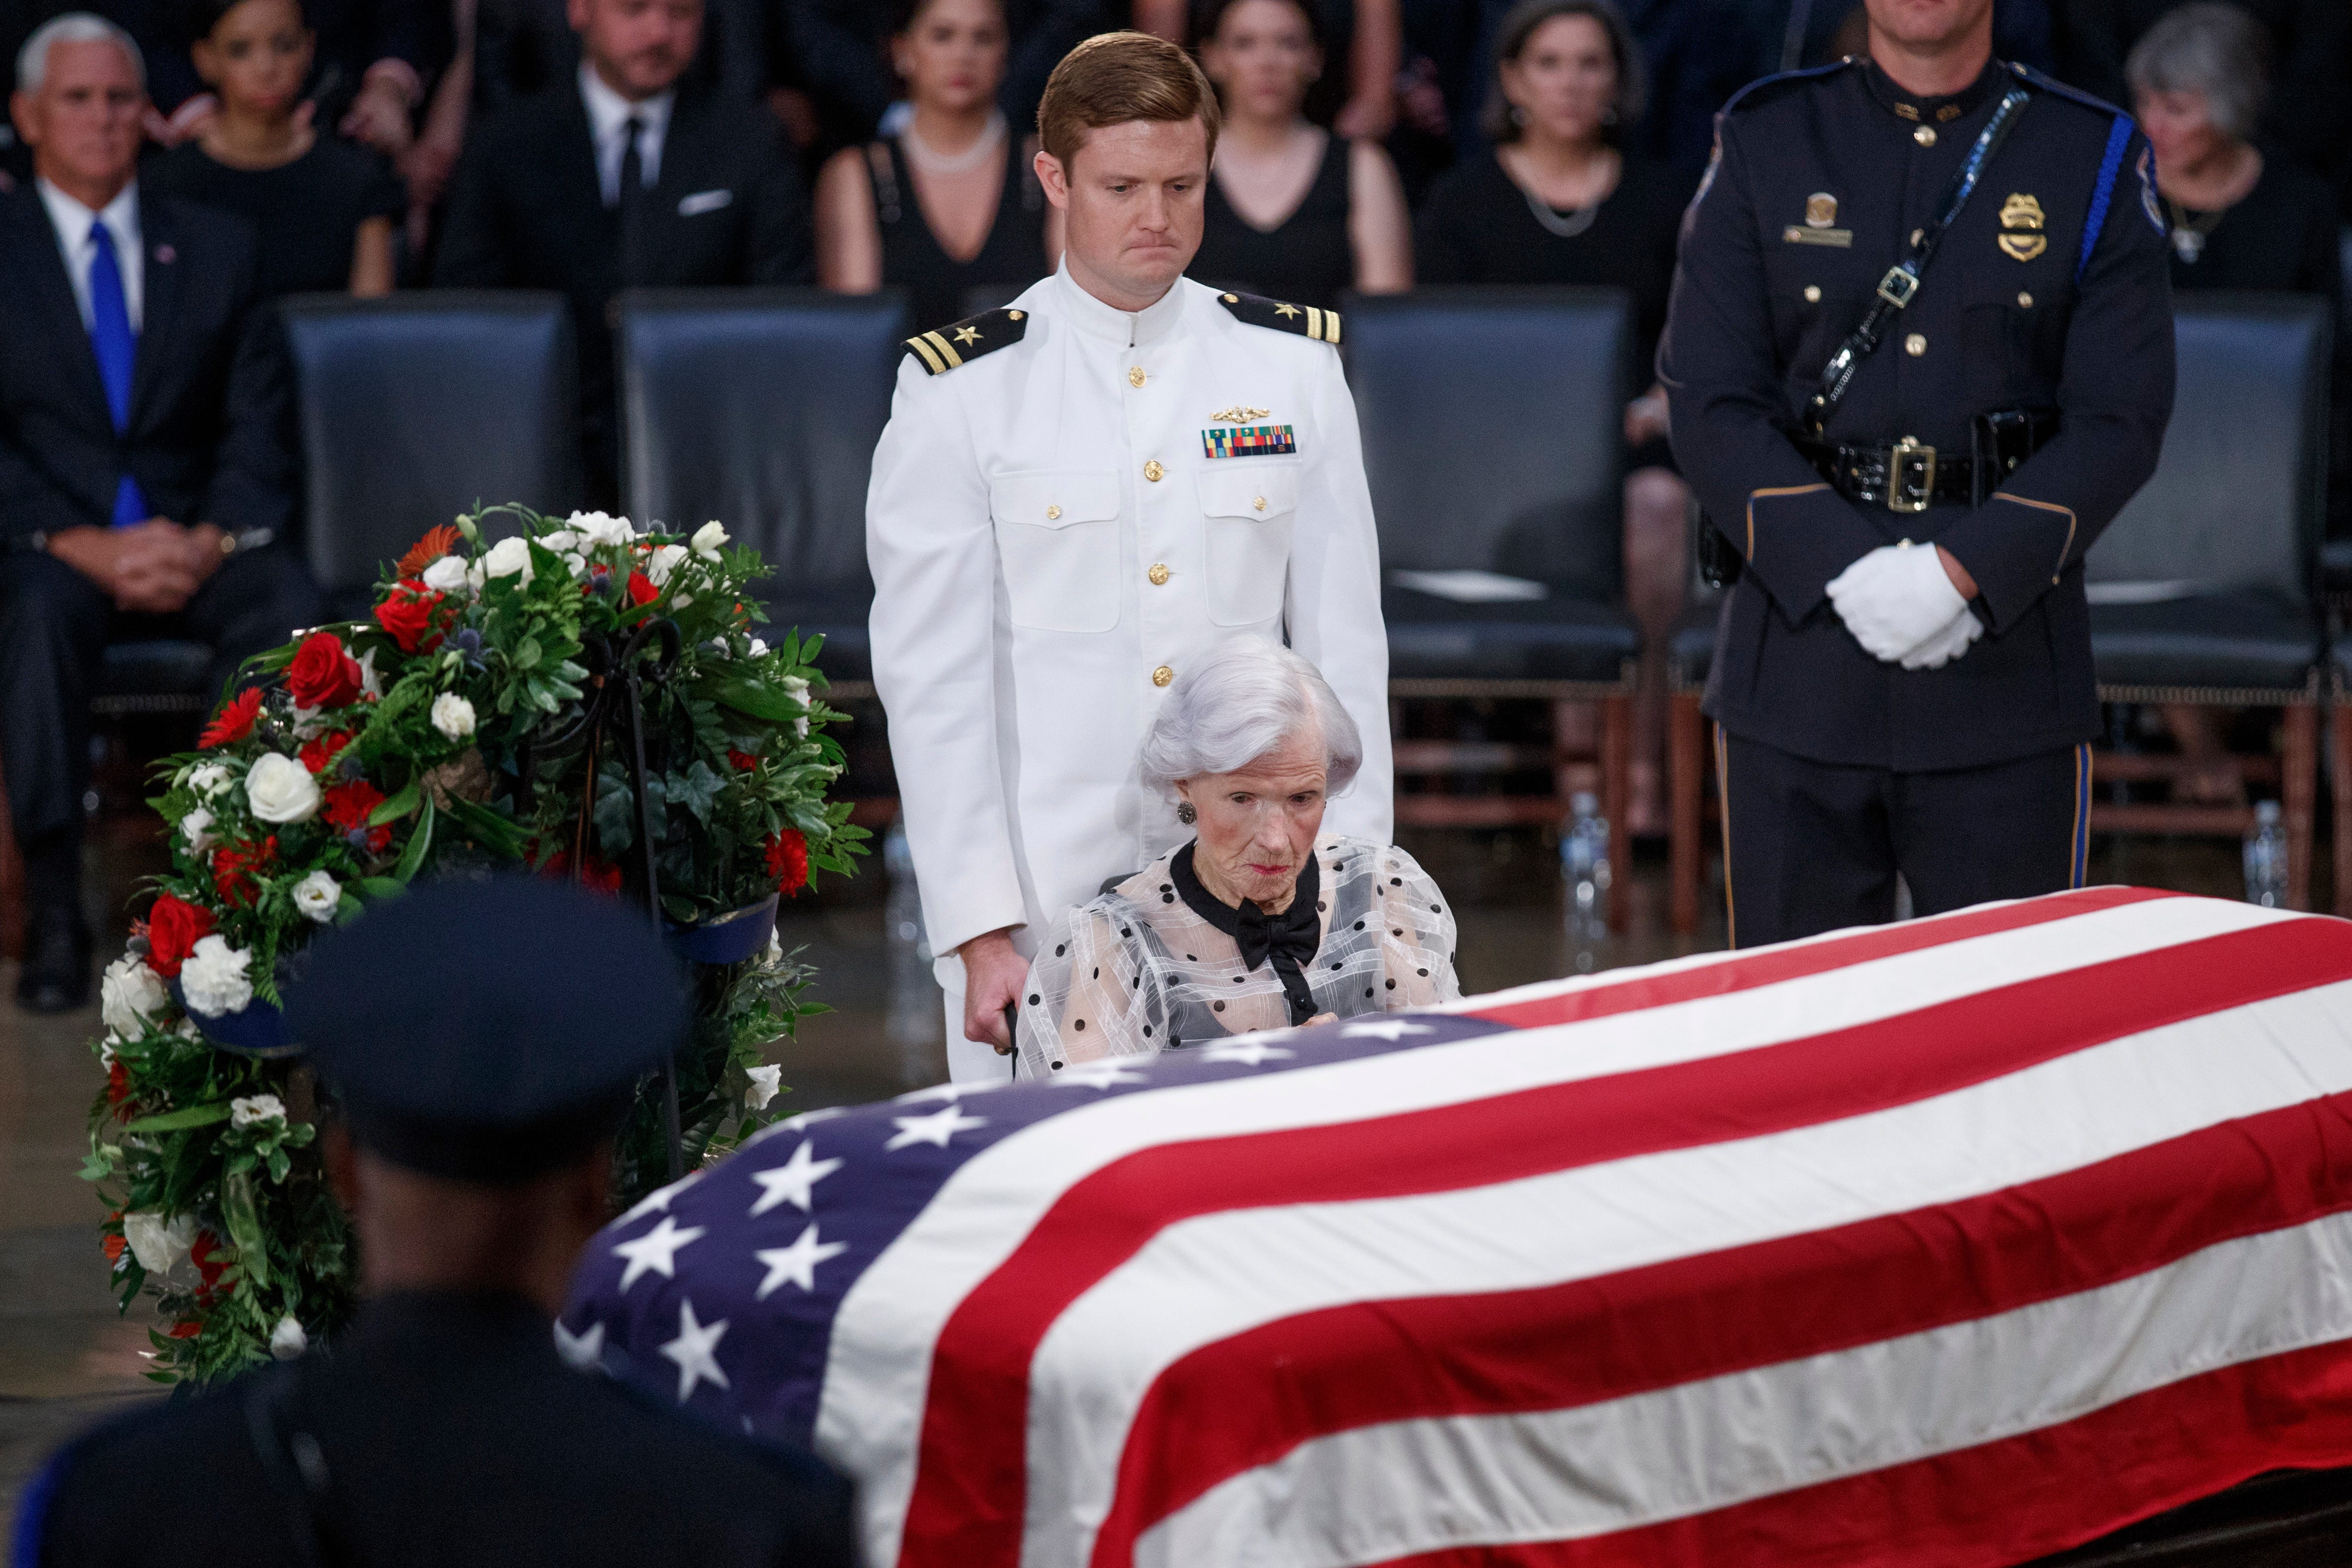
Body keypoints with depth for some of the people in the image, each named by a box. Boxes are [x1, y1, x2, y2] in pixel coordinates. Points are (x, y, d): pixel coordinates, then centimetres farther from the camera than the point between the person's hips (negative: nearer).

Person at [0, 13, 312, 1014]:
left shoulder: (216, 249, 16)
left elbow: (257, 422, 8)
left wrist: (212, 539, -12)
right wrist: (84, 546, -17)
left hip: (196, 546, 2)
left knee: (286, 600, -32)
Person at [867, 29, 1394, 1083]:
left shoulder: (1295, 367, 9)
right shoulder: (962, 393, 1)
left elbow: (1343, 643, 10)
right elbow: (933, 680, -1)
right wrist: (980, 934, -8)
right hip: (1046, 901, -2)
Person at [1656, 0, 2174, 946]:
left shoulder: (2098, 161, 6)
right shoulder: (1762, 142, 7)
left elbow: (2121, 421, -1)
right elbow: (1708, 405, 1)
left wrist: (1964, 572, -14)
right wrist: (1845, 571, -12)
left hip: (2008, 653, 0)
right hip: (1796, 672, 1)